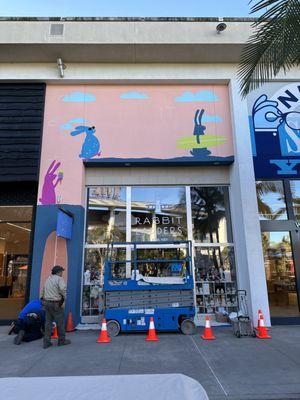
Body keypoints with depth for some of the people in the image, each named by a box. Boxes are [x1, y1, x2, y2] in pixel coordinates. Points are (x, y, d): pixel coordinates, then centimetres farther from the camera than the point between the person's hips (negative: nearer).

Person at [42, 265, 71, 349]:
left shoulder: (48, 279, 15)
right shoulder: (59, 279, -11)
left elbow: (44, 291, 19)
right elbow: (63, 289, -24)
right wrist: (64, 298, -8)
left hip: (47, 302, 7)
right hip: (56, 303, -7)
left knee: (48, 322, 12)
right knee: (60, 322, 6)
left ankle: (46, 342, 13)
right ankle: (61, 340, 17)